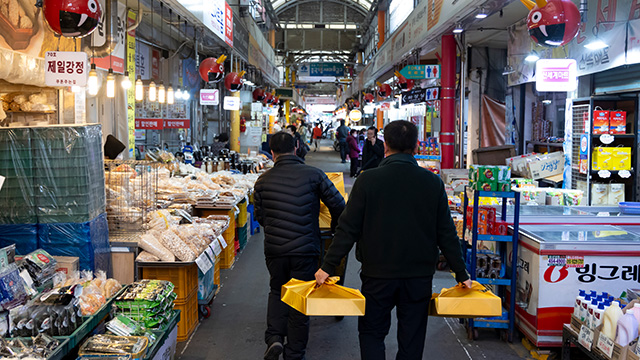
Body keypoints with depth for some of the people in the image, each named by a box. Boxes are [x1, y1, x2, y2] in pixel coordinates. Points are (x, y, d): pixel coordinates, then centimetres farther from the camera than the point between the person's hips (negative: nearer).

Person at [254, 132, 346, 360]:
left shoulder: (263, 181, 1)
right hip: (305, 249, -2)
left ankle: (274, 337, 6)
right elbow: (338, 205, -3)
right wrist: (335, 228, 17)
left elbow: (260, 217, 11)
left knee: (277, 292, 24)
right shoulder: (314, 175, -6)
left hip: (274, 249, 2)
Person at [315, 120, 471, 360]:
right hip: (419, 277, 2)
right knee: (412, 340, 13)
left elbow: (348, 228, -8)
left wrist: (328, 266, 0)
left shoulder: (367, 180, -8)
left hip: (378, 275, -1)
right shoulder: (433, 182, -2)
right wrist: (461, 274, 10)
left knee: (372, 333, 15)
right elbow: (446, 233, 1)